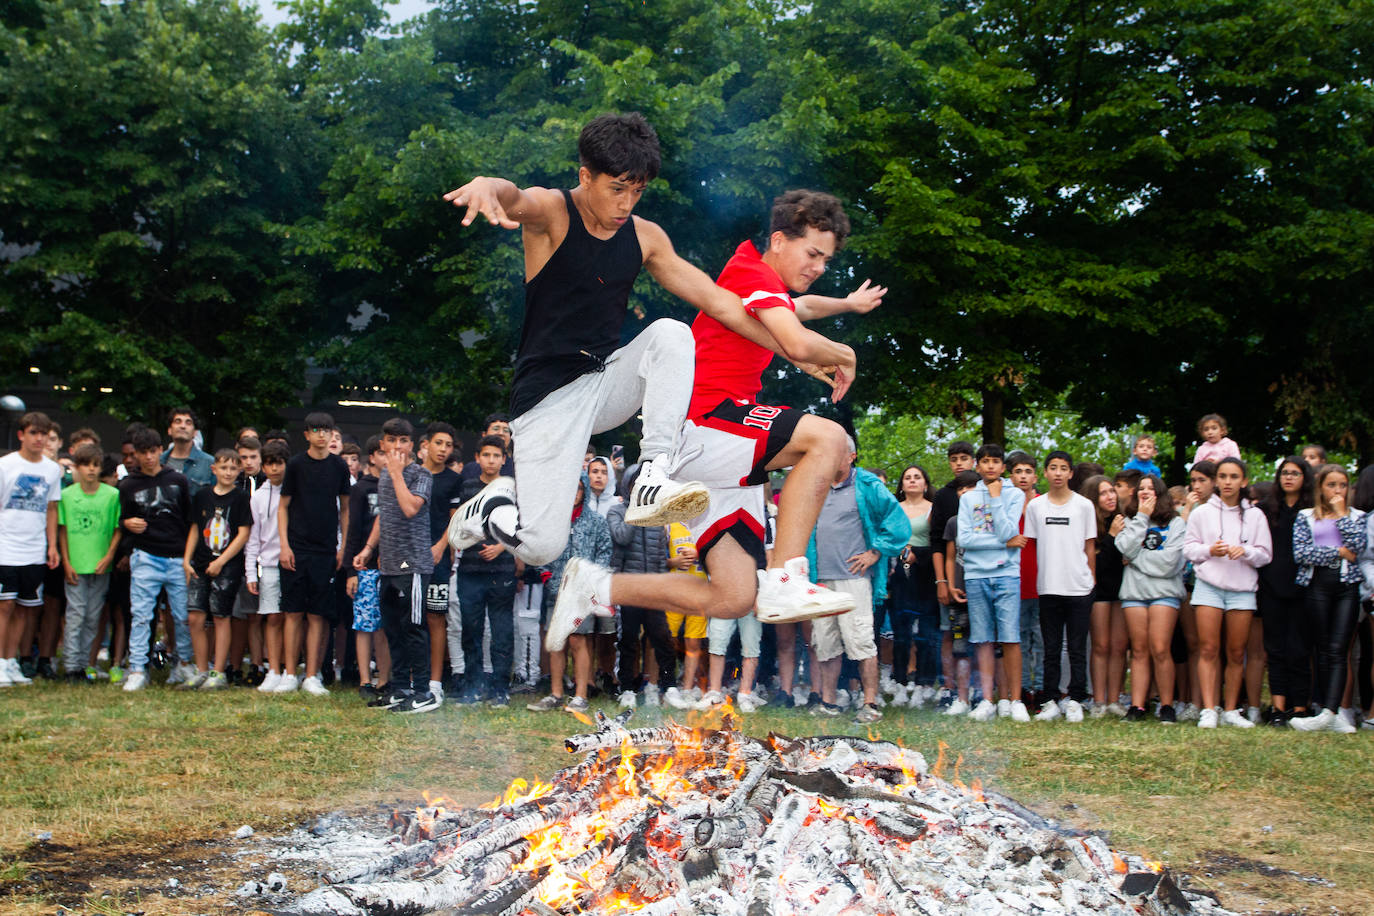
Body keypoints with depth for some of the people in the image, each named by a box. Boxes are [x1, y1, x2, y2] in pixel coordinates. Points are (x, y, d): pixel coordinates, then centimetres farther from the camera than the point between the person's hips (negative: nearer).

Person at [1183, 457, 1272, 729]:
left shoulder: (1255, 515, 7)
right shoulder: (1201, 513, 6)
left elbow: (1266, 554, 6)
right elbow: (1188, 547, 5)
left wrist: (1245, 551, -13)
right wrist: (1210, 550, -13)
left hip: (1242, 589, 1)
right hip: (1209, 586, -1)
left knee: (1237, 653, 4)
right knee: (1208, 649, -7)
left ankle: (1231, 710, 12)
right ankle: (1208, 710, -8)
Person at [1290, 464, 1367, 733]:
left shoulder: (1356, 516, 14)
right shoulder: (1306, 517, 11)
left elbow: (1359, 545, -5)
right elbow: (1301, 553, -3)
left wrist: (1341, 513, 0)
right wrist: (1339, 553, -6)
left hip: (1348, 584, -1)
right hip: (1318, 584, 1)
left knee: (1338, 650, -11)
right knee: (1323, 651, 0)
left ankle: (1328, 713, -22)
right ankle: (1337, 712, 3)